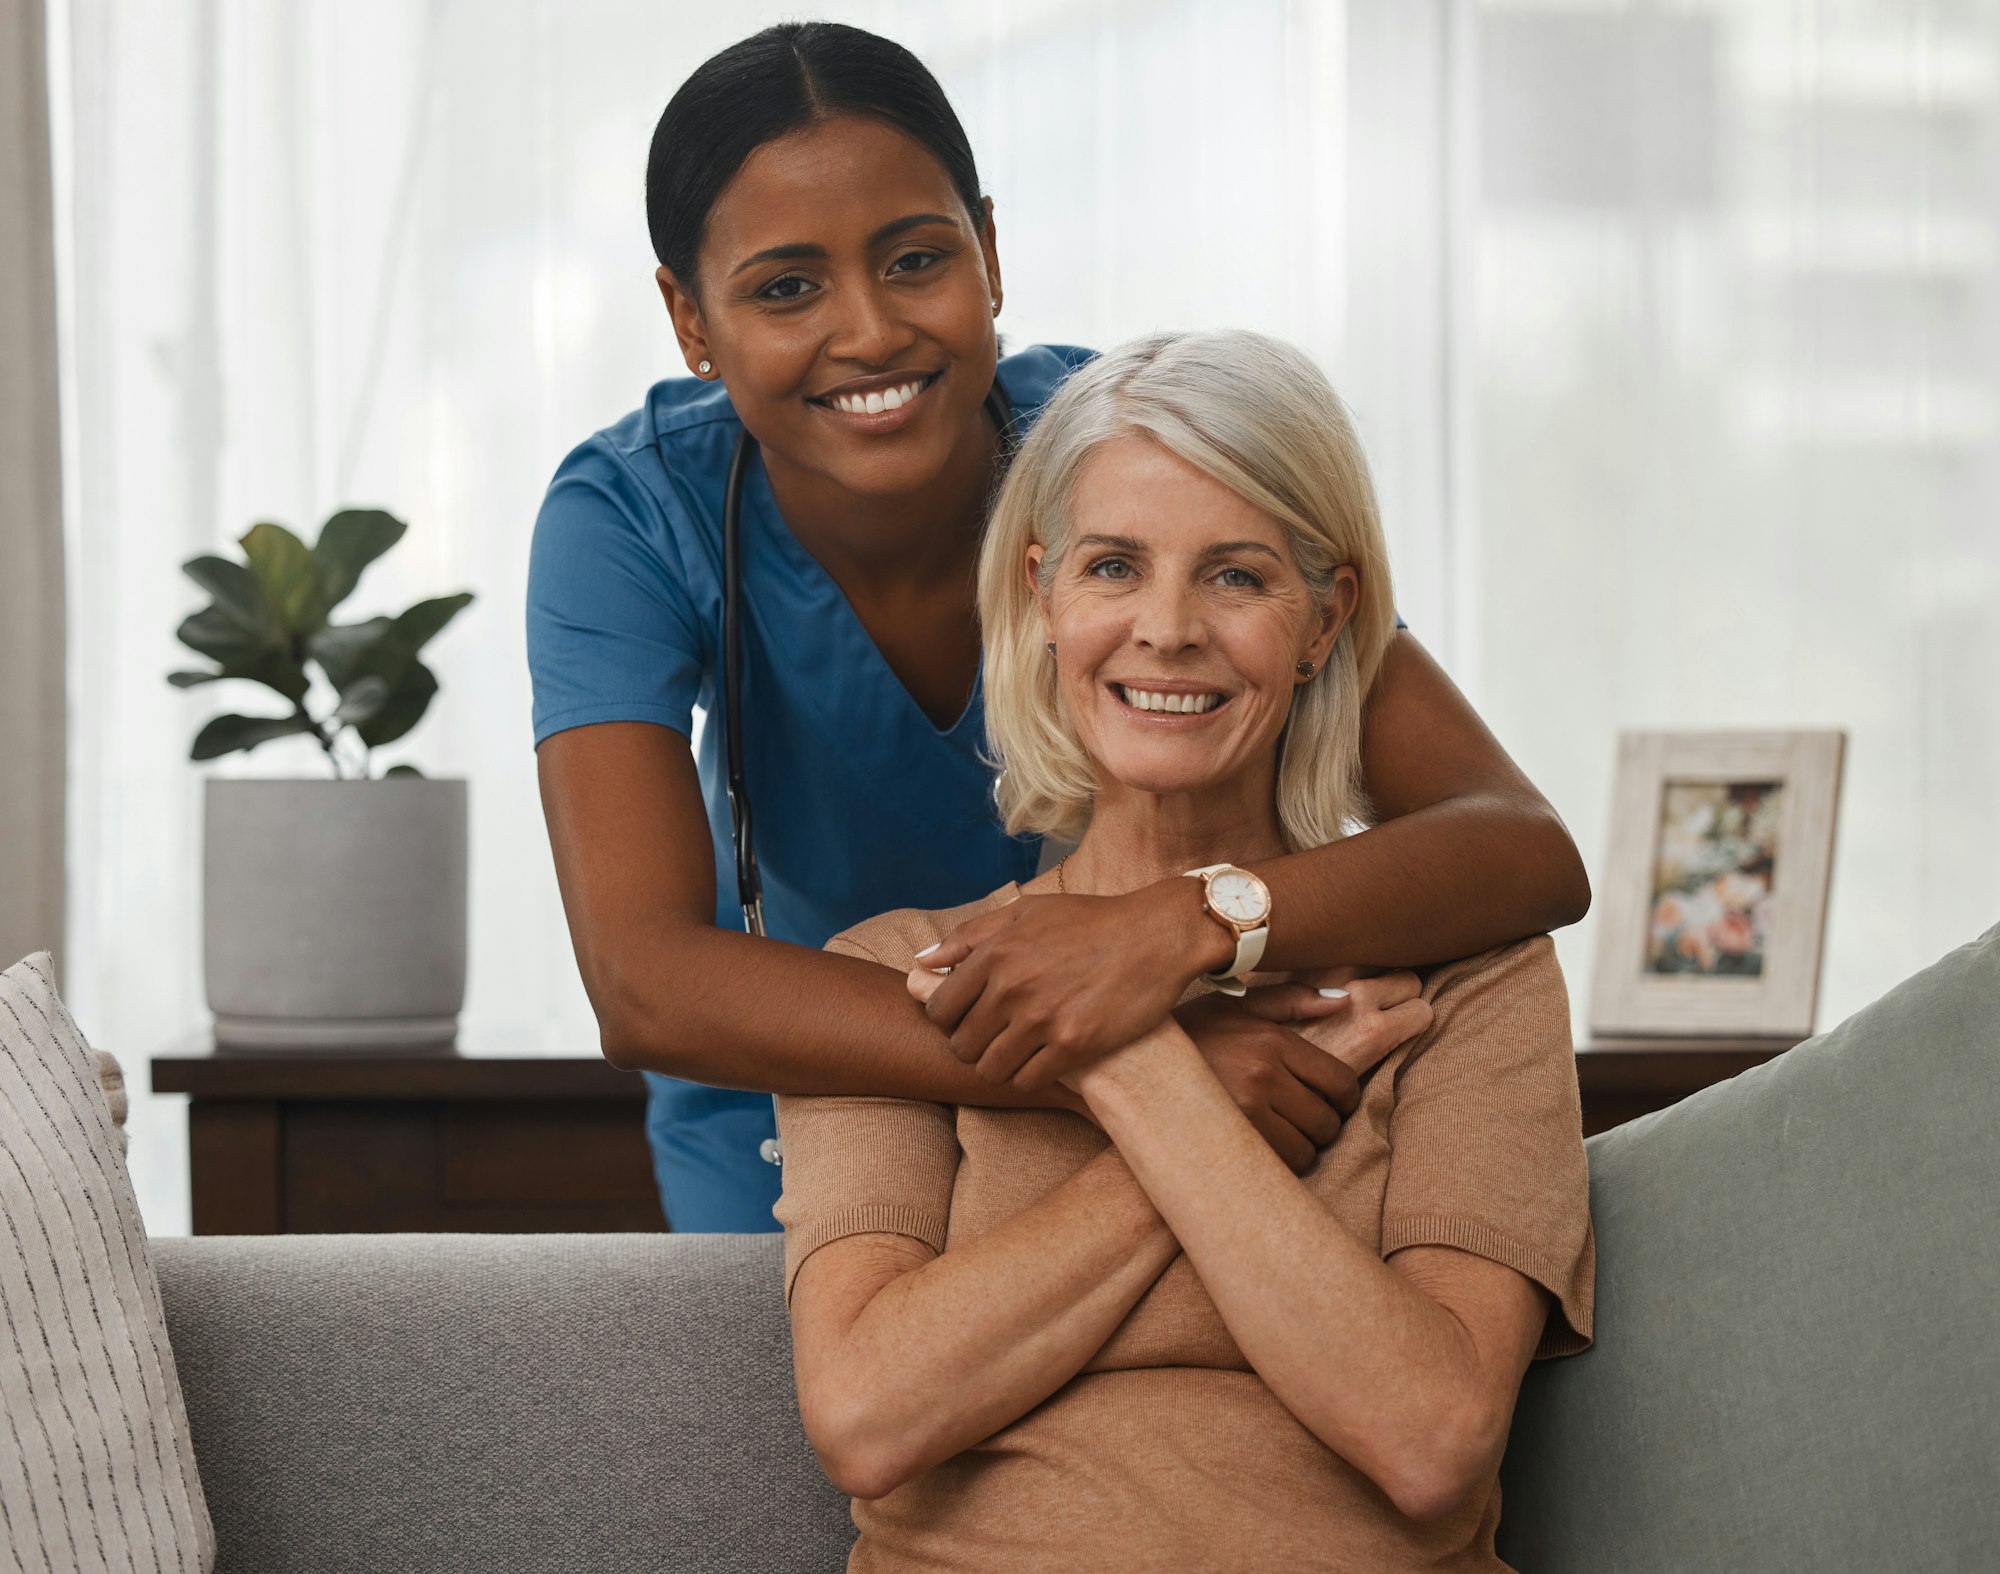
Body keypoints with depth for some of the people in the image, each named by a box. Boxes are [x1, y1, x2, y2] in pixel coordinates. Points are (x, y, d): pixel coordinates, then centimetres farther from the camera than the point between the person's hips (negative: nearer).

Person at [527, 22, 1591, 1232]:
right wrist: (1134, 1070, -47)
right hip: (792, 1098, -1)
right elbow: (645, 987, -36)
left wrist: (1181, 923, -49)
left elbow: (1528, 853, -30)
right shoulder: (632, 518, -24)